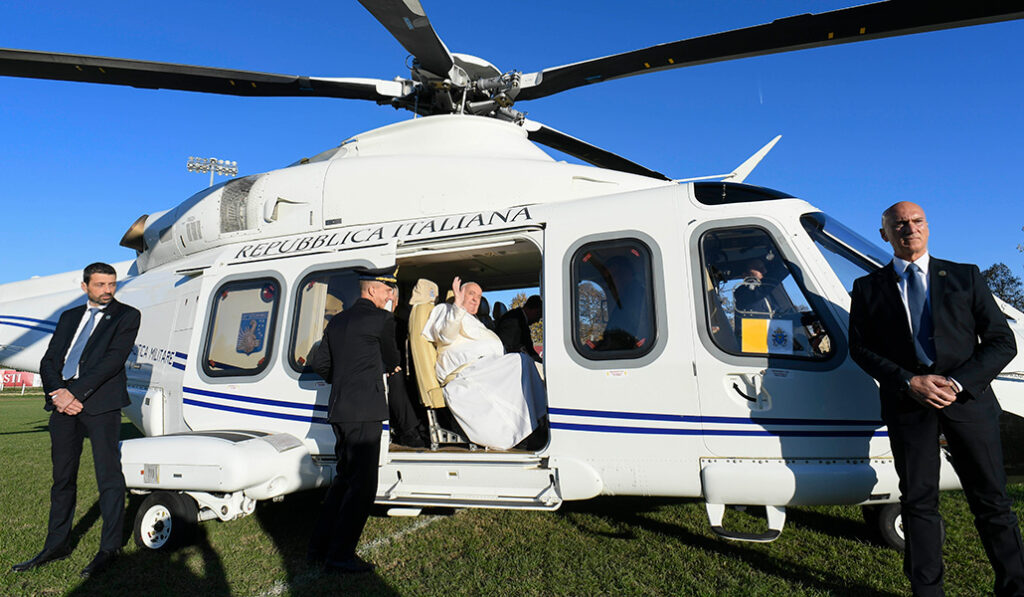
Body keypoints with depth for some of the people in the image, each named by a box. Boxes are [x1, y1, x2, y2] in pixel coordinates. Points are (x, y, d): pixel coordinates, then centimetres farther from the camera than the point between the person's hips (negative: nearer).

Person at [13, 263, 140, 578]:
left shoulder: (127, 315, 4)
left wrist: (75, 392, -14)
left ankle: (109, 548, 8)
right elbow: (48, 361, 13)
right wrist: (57, 393, -6)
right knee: (62, 476, 13)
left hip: (100, 403, -5)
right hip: (63, 404, 5)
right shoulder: (69, 317, 20)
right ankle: (57, 544, 26)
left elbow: (113, 359, -8)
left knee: (108, 476, -2)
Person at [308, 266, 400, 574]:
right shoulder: (381, 319, -8)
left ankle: (319, 547, 25)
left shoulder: (337, 320, 15)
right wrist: (384, 367, 28)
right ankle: (340, 554, 2)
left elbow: (320, 364, 16)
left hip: (338, 411, 9)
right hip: (364, 412, -9)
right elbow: (393, 360, 5)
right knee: (363, 484, -2)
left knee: (345, 477, 19)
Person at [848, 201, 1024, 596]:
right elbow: (860, 348, 2)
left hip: (966, 399, 1)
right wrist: (909, 382, -12)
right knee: (918, 502, 6)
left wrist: (958, 382, -10)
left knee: (991, 501, 7)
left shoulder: (965, 277, 9)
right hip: (907, 403, 0)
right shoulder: (868, 288, 7)